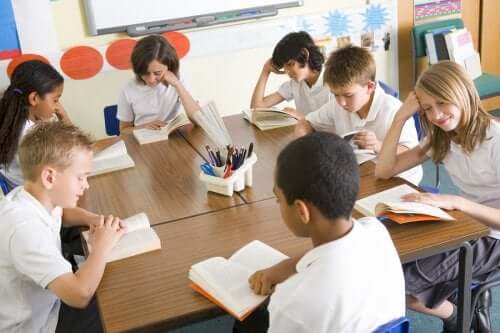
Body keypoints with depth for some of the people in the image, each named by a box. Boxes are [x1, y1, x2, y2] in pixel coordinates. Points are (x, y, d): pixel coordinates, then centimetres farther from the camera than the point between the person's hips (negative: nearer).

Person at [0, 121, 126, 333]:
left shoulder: (33, 198, -8)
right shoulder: (24, 227, -35)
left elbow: (63, 212, 18)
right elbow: (80, 295, -42)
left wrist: (98, 221, -4)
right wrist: (102, 245, -25)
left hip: (46, 302, 8)